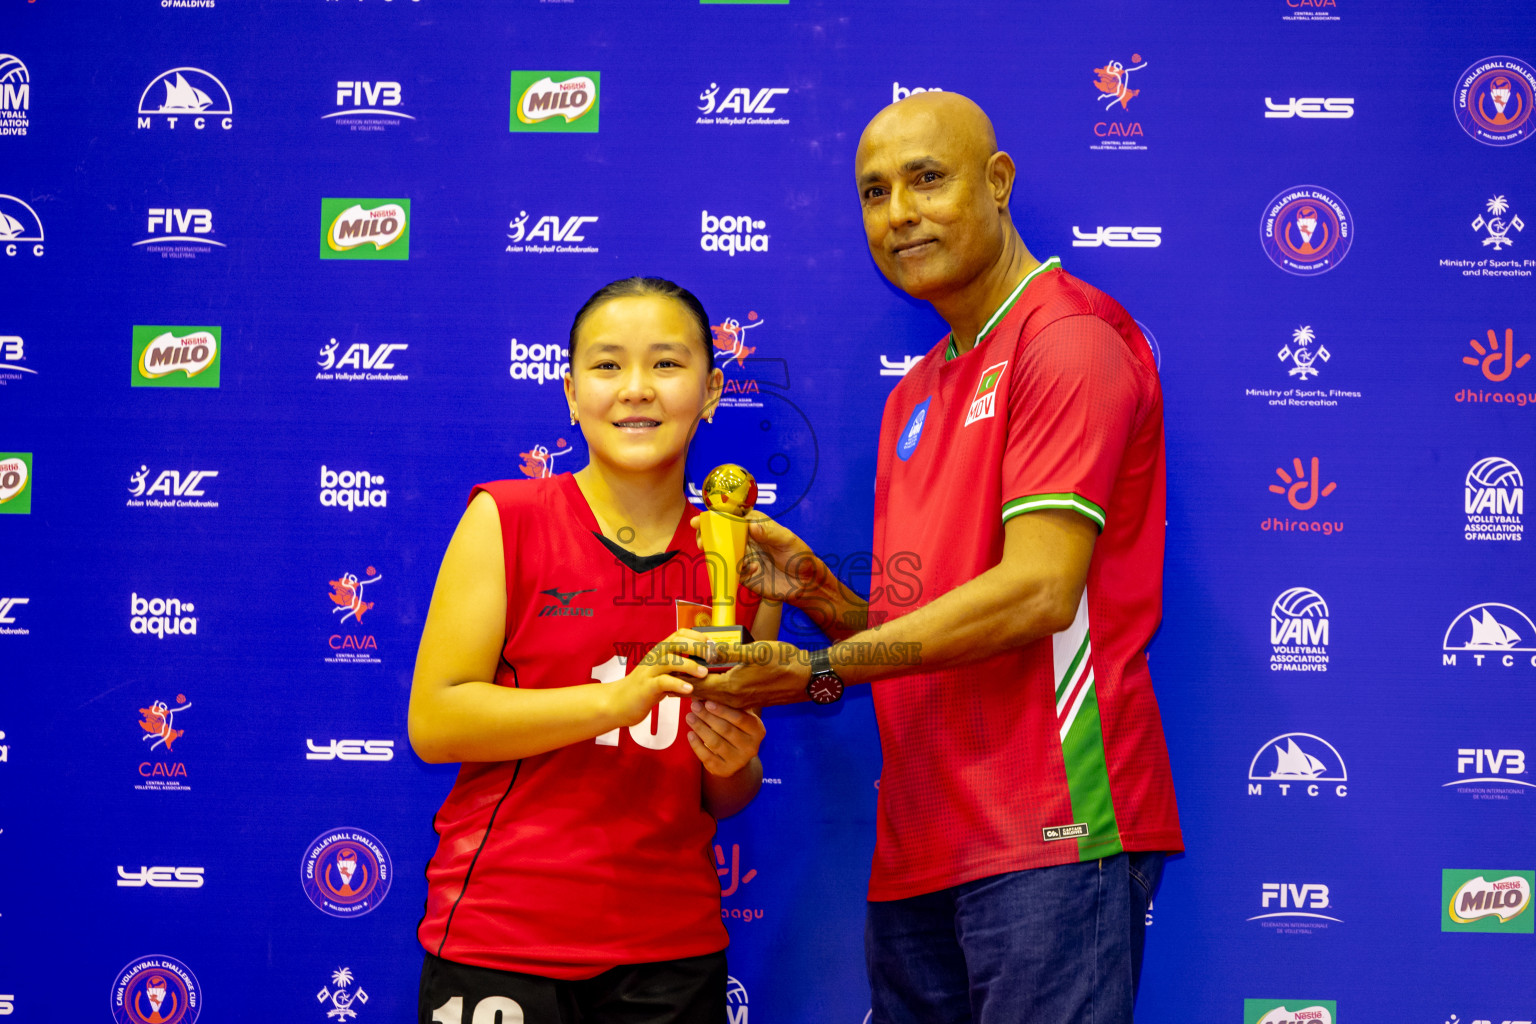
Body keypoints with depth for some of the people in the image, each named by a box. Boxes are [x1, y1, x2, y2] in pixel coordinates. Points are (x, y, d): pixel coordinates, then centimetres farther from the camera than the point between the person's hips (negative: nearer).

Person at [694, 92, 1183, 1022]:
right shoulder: (916, 397, 21)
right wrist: (820, 596, 3)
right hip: (921, 850, 8)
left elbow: (1038, 593, -16)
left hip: (1048, 832, -8)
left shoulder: (1069, 335, -6)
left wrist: (818, 670, -12)